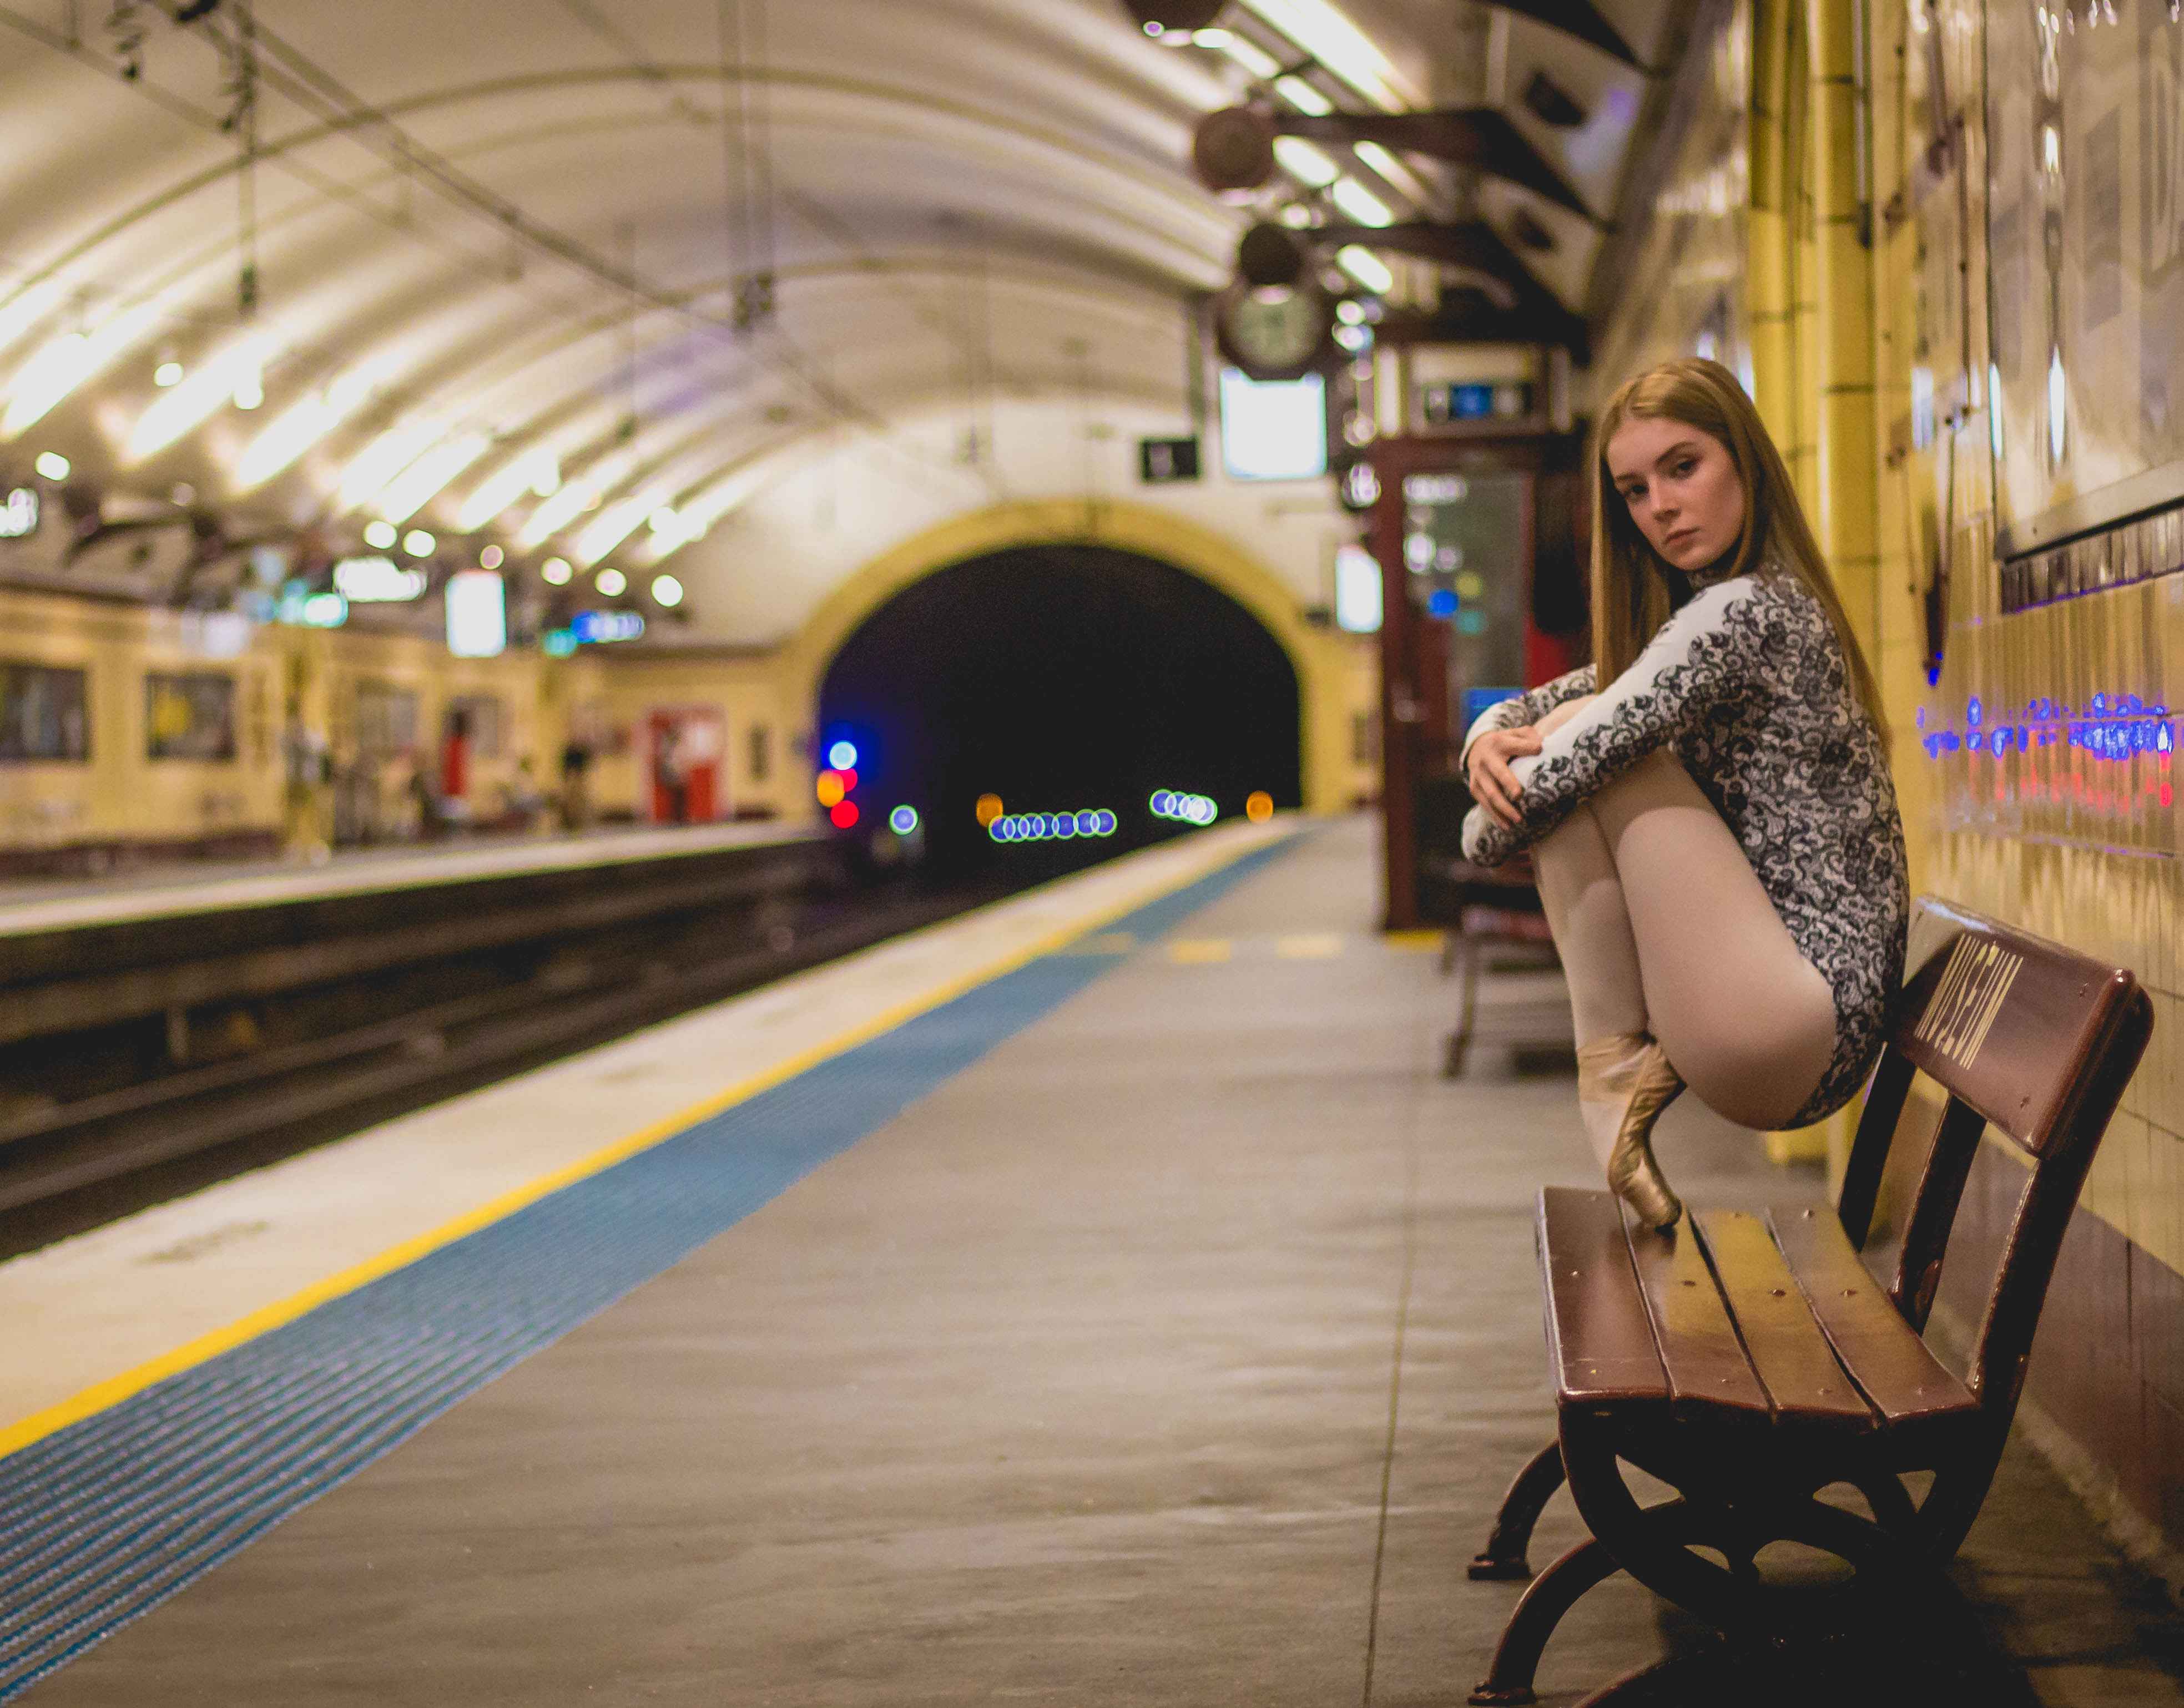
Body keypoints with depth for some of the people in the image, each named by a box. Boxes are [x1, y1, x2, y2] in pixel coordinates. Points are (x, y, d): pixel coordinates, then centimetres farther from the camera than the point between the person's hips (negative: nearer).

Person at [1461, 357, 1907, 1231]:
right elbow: (1525, 711, 22)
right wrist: (1491, 741, -2)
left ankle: (1613, 1063, -4)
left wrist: (1490, 826, 4)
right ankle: (1631, 1059, 1)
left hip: (1797, 1039, -10)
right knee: (1577, 733, 6)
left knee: (1589, 748, -11)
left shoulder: (1739, 610, -13)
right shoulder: (1779, 604, 19)